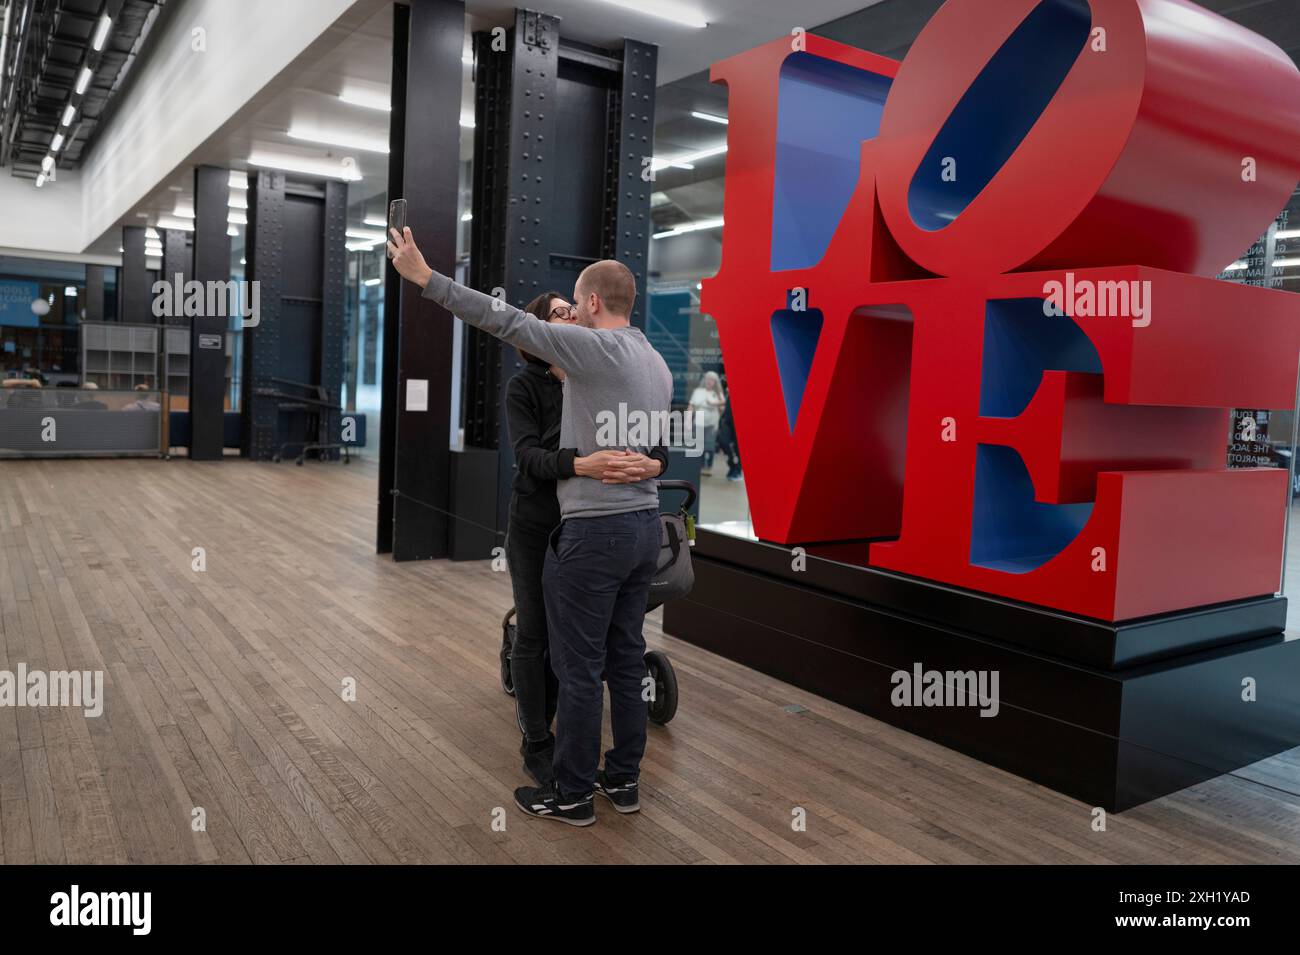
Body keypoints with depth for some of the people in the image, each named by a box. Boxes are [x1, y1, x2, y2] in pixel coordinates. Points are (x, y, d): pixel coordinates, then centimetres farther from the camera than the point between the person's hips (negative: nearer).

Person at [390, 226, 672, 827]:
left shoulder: (595, 348, -14)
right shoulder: (657, 364, 13)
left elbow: (506, 322, -15)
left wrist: (426, 278, -12)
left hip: (594, 530, -9)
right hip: (645, 524, 9)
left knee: (579, 668, 2)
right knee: (626, 660, 16)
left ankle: (572, 795, 15)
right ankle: (624, 780, 26)